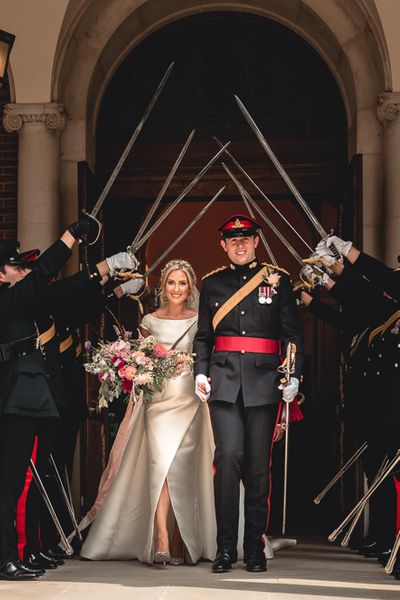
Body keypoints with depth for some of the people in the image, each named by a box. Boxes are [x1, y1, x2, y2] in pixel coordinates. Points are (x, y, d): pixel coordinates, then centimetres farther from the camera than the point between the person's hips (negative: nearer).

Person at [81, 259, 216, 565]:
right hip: (158, 400, 0)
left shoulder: (199, 321, 6)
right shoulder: (150, 321, 10)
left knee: (183, 471, -3)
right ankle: (161, 543, -21)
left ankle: (180, 543, 6)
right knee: (160, 464, -14)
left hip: (190, 402, 0)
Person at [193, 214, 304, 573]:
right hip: (224, 380, 0)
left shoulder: (277, 280, 9)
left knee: (258, 464, 1)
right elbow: (203, 336, 16)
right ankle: (225, 549, -7)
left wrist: (294, 375, -3)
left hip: (264, 381, 0)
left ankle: (255, 549, 11)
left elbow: (293, 332, 8)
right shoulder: (213, 283, 13)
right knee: (229, 456, -13)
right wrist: (200, 373, 2)